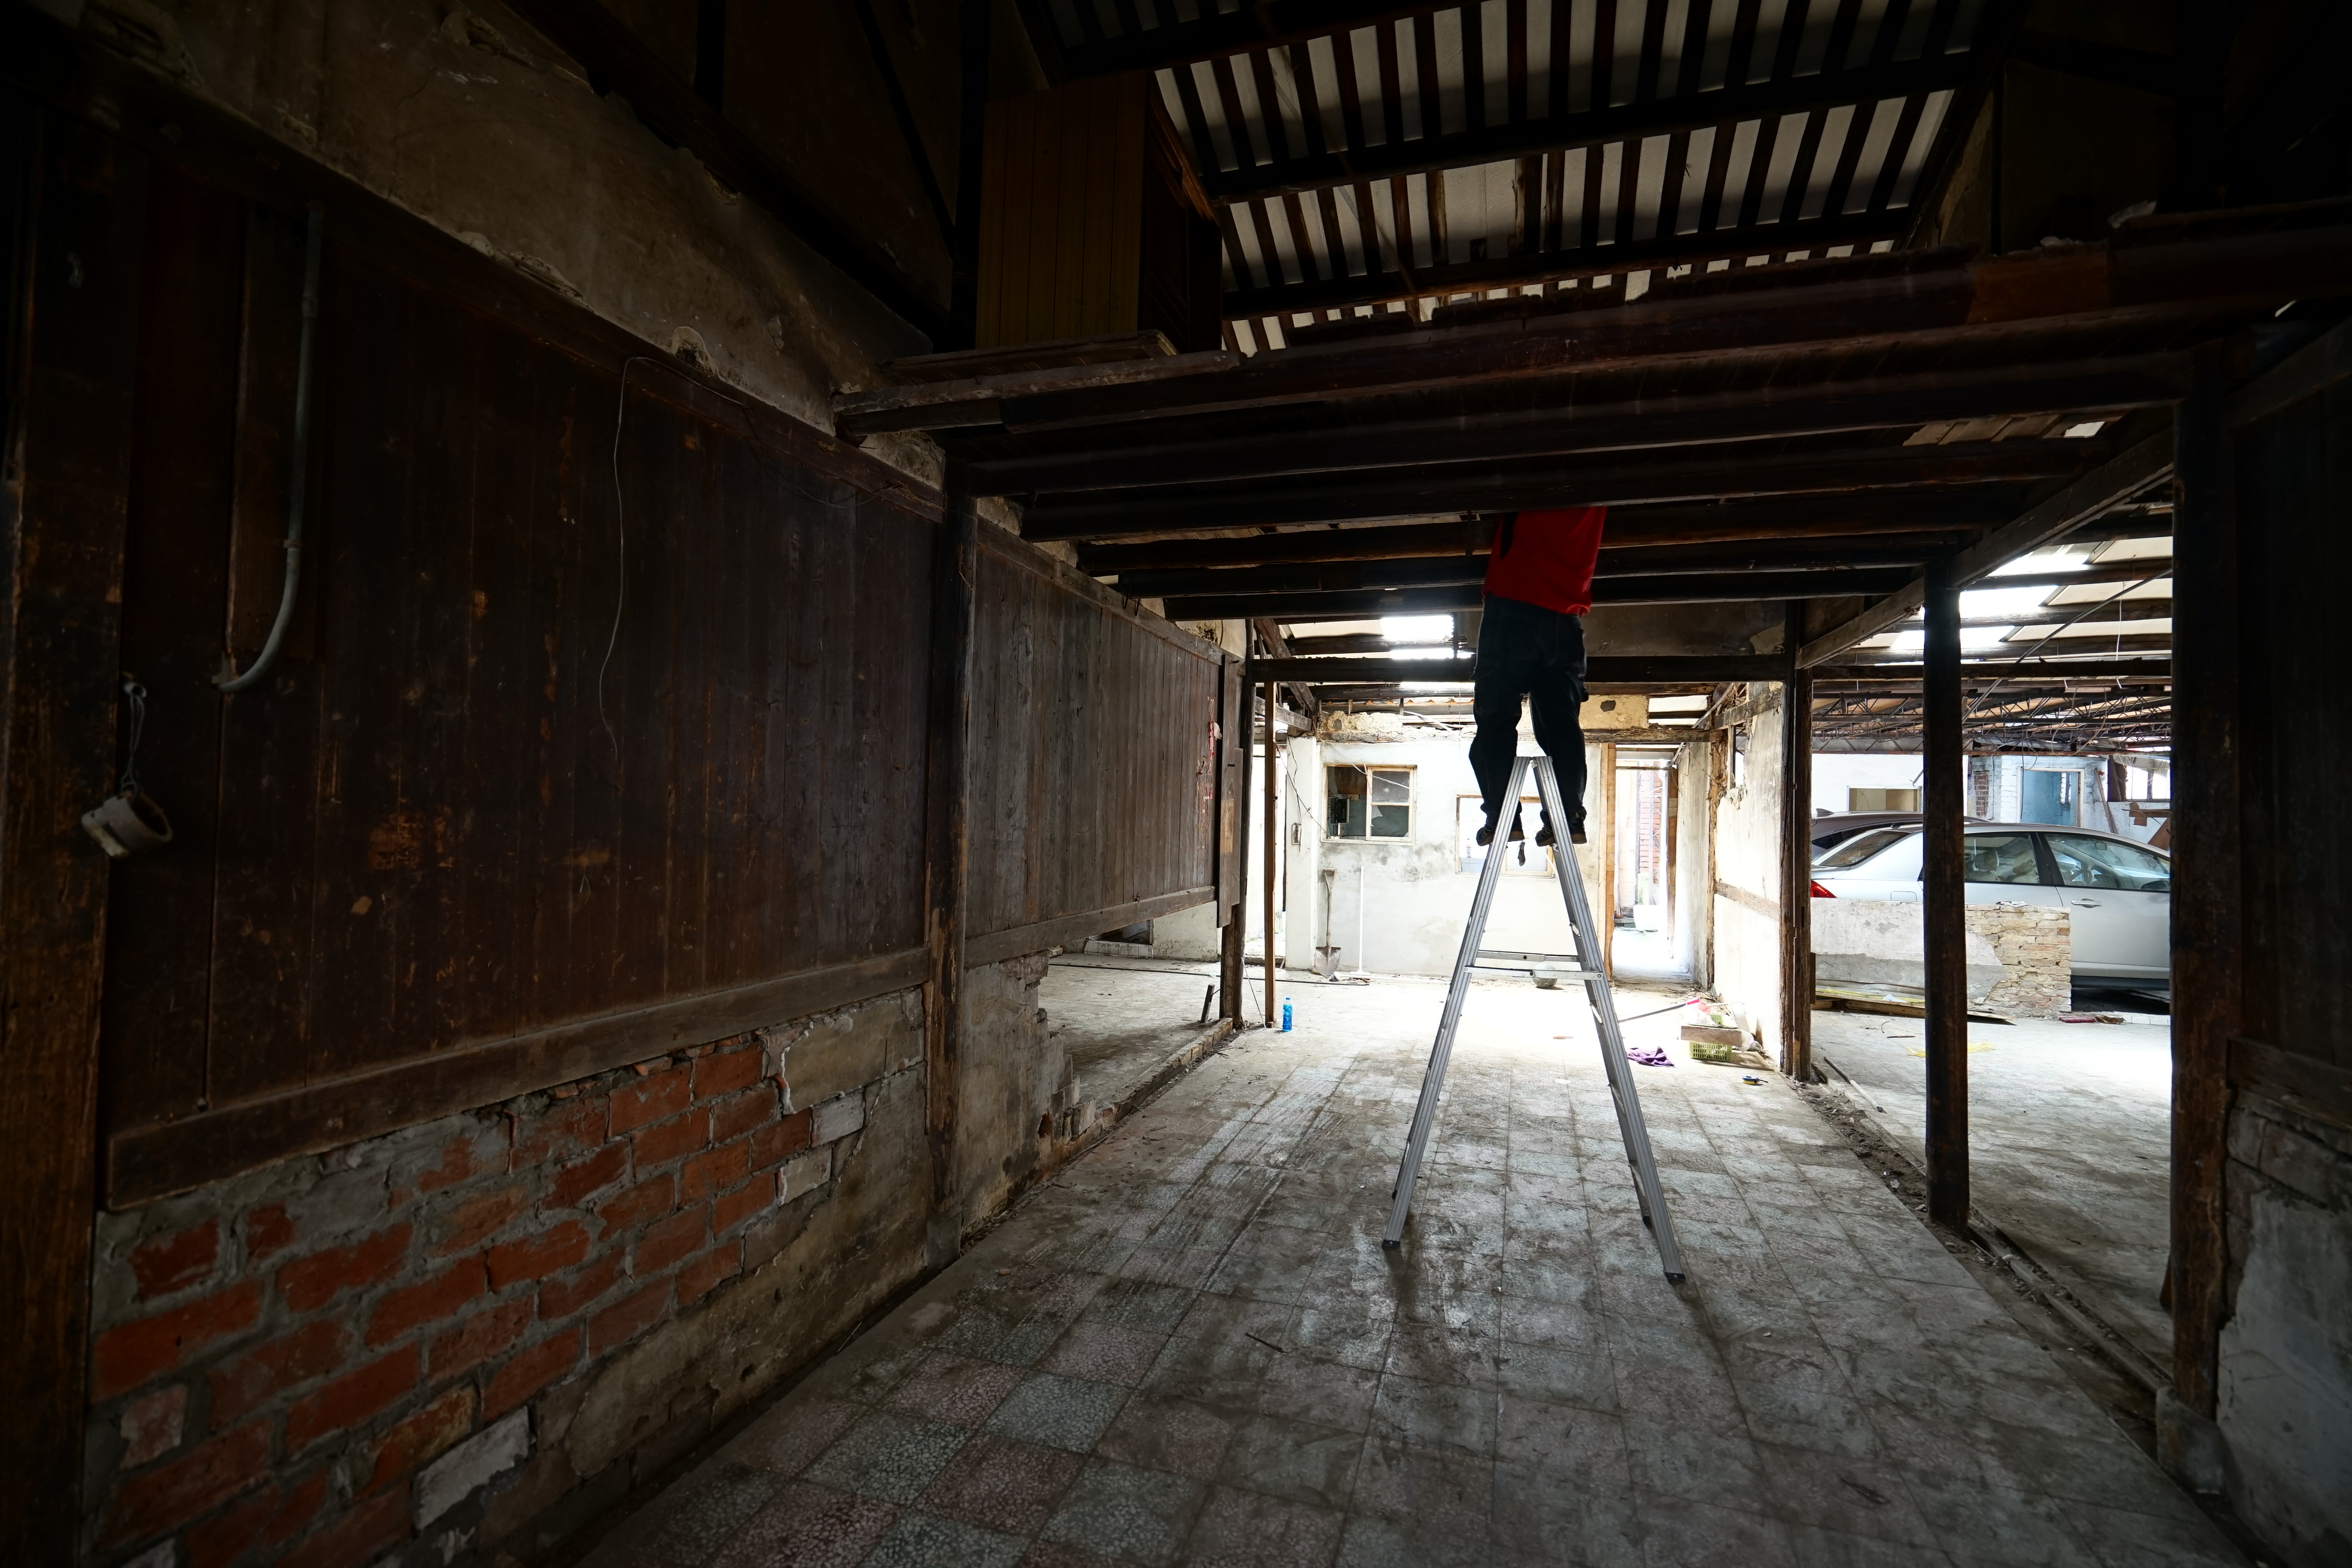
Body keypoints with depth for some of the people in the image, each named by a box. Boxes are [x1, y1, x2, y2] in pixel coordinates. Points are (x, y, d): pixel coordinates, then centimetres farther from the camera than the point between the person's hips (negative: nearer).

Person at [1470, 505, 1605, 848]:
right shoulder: (1595, 502, 13)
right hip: (1566, 618, 4)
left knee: (1496, 720, -3)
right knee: (1561, 725, 4)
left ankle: (1501, 818, -11)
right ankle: (1569, 817, -4)